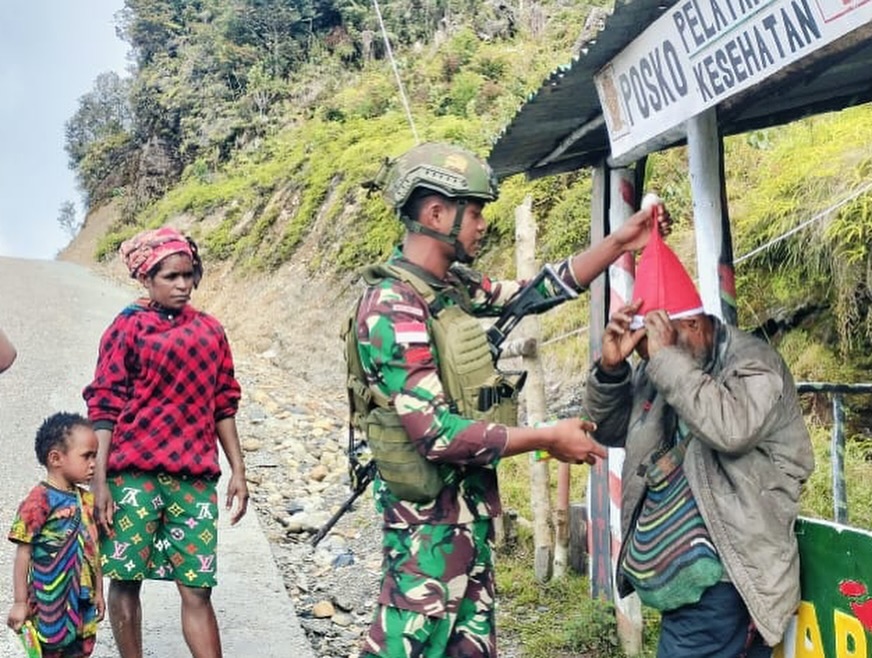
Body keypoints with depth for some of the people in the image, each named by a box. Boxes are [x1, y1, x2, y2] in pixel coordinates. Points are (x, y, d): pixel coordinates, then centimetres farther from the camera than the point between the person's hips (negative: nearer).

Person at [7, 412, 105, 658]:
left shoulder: (87, 499, 6)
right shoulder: (39, 500, -14)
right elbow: (24, 554, -11)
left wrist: (98, 593, 16)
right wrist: (20, 603, -10)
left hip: (83, 603, 6)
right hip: (50, 605, -6)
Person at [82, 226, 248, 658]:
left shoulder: (209, 330, 11)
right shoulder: (128, 327, 0)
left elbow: (222, 405, 15)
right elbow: (104, 406, -3)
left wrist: (238, 470, 10)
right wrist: (99, 480, -10)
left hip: (194, 476, 3)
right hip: (134, 473, -2)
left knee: (197, 588, 1)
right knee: (126, 579, 5)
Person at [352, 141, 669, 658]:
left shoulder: (456, 287, 6)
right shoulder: (393, 307, -21)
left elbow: (537, 292, 16)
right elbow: (438, 433, -26)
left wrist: (620, 243, 8)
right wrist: (549, 439, -18)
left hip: (470, 502, 9)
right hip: (429, 514, -9)